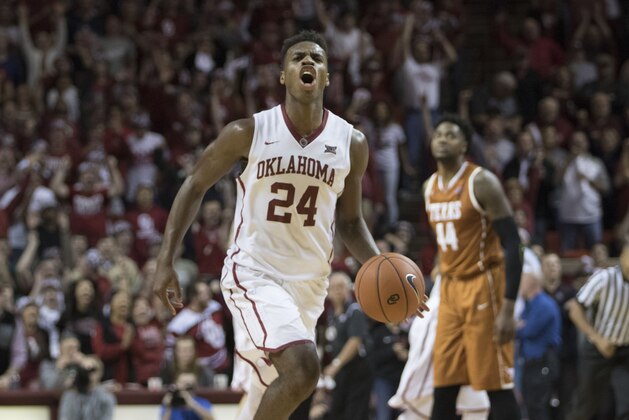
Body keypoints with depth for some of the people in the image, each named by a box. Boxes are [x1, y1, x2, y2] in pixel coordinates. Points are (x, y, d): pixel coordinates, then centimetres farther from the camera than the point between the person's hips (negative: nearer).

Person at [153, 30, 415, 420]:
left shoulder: (352, 144, 0)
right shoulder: (248, 132, -9)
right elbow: (195, 186, 3)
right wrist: (166, 262, -3)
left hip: (309, 282, 5)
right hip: (253, 273, -5)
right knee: (302, 368, -27)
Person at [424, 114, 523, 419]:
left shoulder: (481, 182, -14)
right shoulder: (431, 187, 10)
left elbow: (512, 244, -17)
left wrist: (508, 308, -23)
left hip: (483, 285, -8)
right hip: (450, 289, 8)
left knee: (497, 386, -8)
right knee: (443, 388, 6)